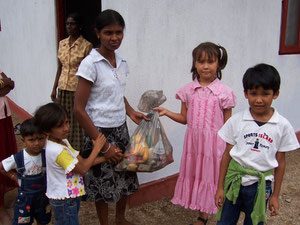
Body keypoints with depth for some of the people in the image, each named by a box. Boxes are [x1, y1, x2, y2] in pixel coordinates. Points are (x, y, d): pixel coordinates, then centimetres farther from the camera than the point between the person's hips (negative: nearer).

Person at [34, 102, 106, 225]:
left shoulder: (62, 141, 0)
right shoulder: (56, 150, -30)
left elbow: (81, 161, 1)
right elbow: (83, 169, -25)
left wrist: (105, 158, -7)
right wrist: (96, 148, -18)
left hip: (70, 195, 9)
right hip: (64, 200, -9)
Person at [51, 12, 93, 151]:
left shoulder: (86, 45, -10)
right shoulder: (62, 44, 8)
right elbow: (60, 68, 14)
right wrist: (54, 88, 13)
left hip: (78, 89, -6)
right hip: (63, 88, 6)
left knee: (78, 121, 3)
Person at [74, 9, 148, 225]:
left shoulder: (122, 62, 2)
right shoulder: (90, 64, -18)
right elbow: (79, 110, -18)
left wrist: (131, 113, 0)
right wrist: (104, 145, -17)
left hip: (121, 129, 6)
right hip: (101, 132, -6)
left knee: (126, 177, 17)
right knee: (103, 183, 10)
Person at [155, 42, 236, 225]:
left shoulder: (224, 92, -8)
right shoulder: (188, 90, 0)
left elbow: (228, 125, -4)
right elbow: (185, 118, 7)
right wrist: (167, 112, -8)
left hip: (214, 143, -3)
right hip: (194, 141, 3)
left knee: (212, 175, 7)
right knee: (196, 175, 12)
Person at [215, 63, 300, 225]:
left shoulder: (282, 126, -8)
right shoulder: (236, 121, -8)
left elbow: (280, 162, 0)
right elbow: (227, 155, -2)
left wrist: (275, 195, 5)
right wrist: (220, 187, 1)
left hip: (260, 185, 0)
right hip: (234, 180, 0)